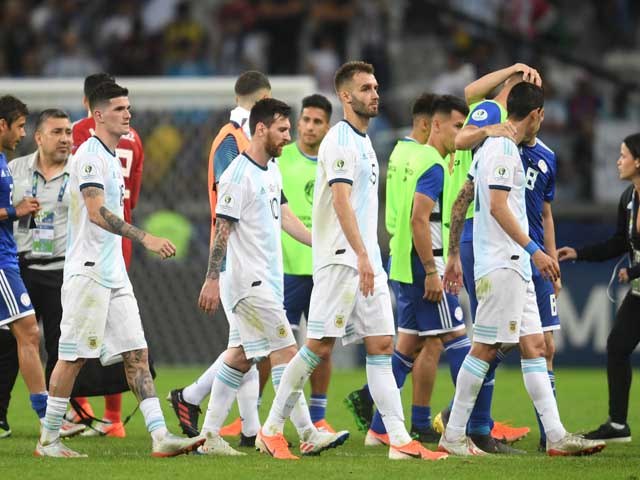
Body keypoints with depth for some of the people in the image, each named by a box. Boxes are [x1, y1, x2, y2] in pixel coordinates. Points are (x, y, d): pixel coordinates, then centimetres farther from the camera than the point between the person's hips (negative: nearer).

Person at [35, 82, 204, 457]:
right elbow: (97, 213, -24)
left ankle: (160, 436, -3)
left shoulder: (112, 158, 18)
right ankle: (48, 440, 4)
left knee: (137, 353, 2)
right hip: (88, 271, -9)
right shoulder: (90, 155, -12)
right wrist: (145, 238, -31)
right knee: (74, 356, -4)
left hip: (114, 273, 9)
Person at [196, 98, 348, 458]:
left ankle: (210, 436, 13)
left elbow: (285, 217, 21)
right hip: (248, 282, -9)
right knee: (285, 353, -9)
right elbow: (222, 230, -16)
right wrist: (212, 280, -19)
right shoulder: (239, 176, -15)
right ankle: (308, 435, -8)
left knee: (241, 356, 10)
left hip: (266, 280, 9)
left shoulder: (272, 170, 13)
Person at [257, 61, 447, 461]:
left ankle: (399, 439, -2)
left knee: (381, 346, 2)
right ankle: (272, 429, 3)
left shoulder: (363, 140, 18)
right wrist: (362, 255, -26)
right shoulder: (340, 140, -11)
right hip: (341, 259, -9)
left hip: (366, 260, 9)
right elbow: (341, 200, -20)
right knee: (319, 346, -6)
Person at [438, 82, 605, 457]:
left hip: (516, 268, 10)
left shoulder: (491, 147, 17)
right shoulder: (502, 149, -12)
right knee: (485, 348, -7)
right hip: (501, 266, -10)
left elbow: (462, 199, 21)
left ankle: (556, 436, 2)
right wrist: (533, 250, -21)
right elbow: (498, 206, -20)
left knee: (534, 346, 5)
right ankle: (453, 436, -2)